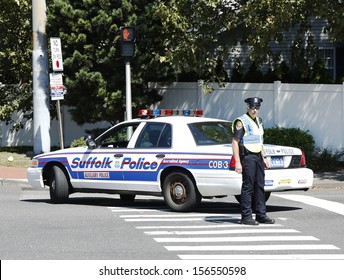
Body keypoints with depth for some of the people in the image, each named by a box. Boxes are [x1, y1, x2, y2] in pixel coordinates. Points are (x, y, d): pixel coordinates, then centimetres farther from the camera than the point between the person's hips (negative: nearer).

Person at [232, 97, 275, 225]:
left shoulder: (258, 121, 16)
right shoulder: (241, 122, -10)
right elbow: (235, 142, -14)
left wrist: (264, 157, 19)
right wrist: (237, 162, -20)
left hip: (258, 157, 8)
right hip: (247, 156, -8)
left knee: (260, 187, 9)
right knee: (248, 187, -6)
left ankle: (261, 215, 13)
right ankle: (246, 217, -3)